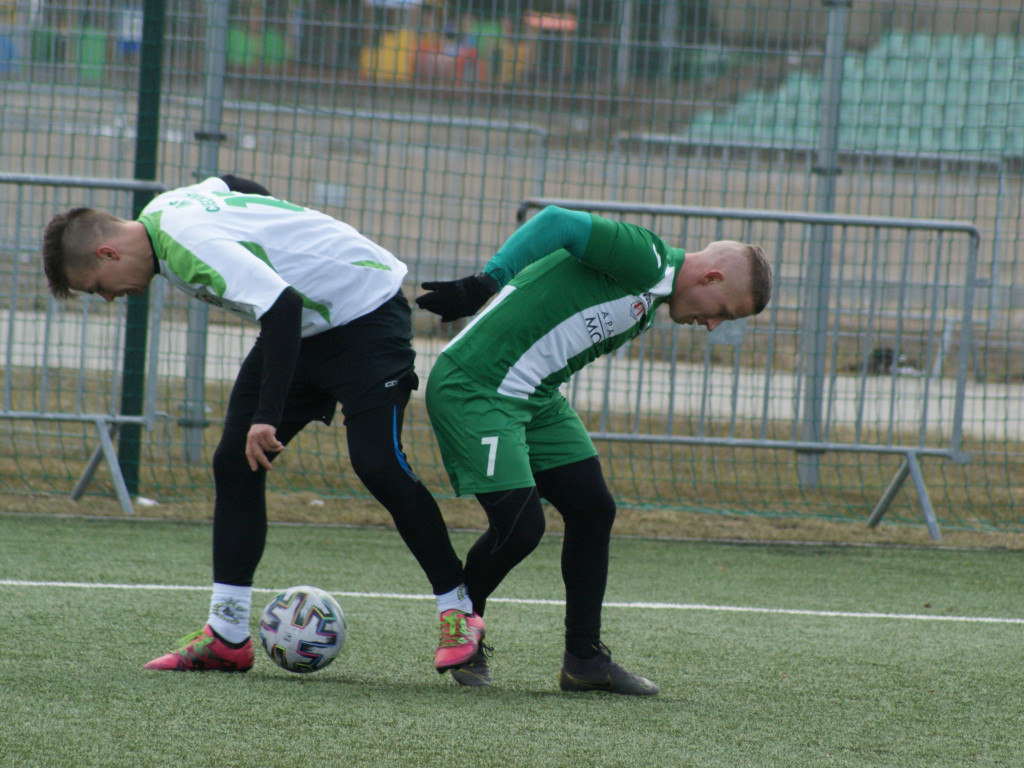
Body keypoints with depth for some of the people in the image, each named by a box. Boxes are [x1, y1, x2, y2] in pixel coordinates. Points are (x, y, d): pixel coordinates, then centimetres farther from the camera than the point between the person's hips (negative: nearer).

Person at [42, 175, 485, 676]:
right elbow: (236, 187, 19)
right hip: (306, 321, 10)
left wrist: (267, 417, -40)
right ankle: (227, 635, 0)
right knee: (235, 462, 0)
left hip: (368, 314, -10)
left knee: (377, 465, -17)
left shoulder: (190, 244, -29)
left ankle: (458, 612, -2)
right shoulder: (160, 212, 0)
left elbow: (282, 306, -39)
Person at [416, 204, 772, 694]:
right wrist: (482, 286, -22)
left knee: (593, 511, 6)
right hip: (474, 390, -10)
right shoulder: (644, 260, -15)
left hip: (536, 397, 10)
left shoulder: (648, 304, 17)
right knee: (520, 525, -12)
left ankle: (584, 661, 13)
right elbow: (557, 223, -22)